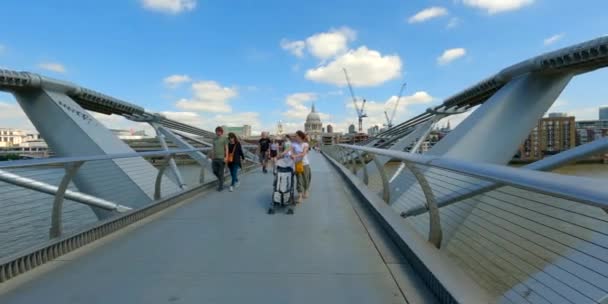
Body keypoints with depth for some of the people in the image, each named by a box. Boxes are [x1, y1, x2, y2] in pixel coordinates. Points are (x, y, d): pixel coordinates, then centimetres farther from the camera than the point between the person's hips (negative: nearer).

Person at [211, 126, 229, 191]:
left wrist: (226, 157, -16)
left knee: (221, 172, -1)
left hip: (222, 158, -6)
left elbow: (226, 148, -9)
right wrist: (212, 157, 11)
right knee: (215, 171, 6)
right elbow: (213, 149, 14)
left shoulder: (224, 138, -6)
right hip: (215, 158, 6)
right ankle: (220, 179, 33)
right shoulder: (214, 139, 11)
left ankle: (221, 186, 8)